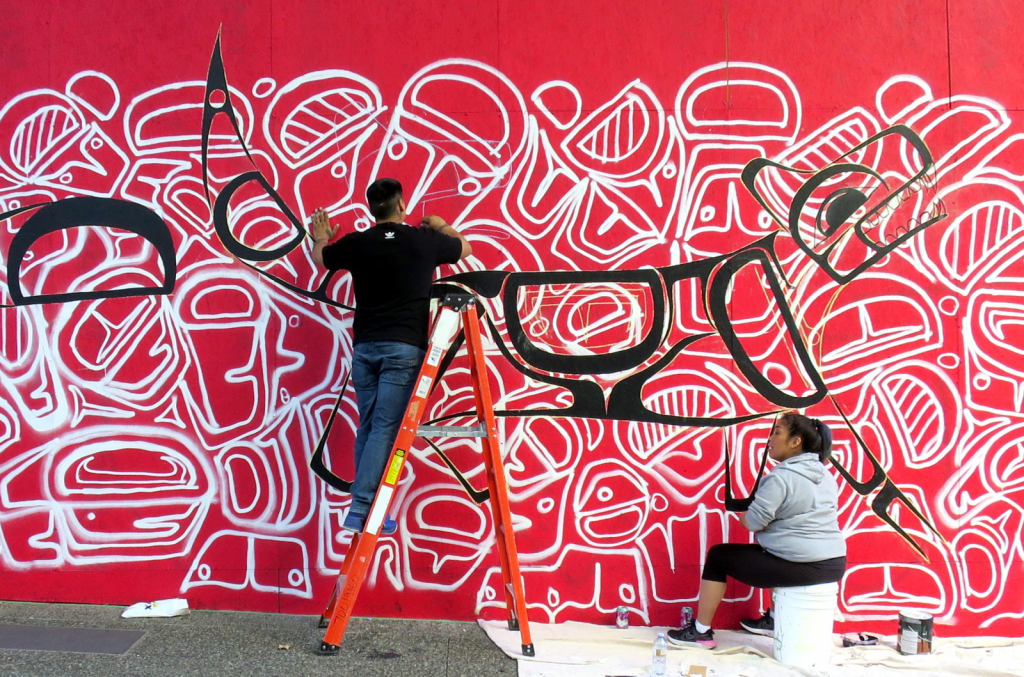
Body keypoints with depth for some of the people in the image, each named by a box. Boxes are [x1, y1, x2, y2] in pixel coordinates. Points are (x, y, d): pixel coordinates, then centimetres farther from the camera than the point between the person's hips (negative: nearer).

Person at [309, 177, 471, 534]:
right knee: (385, 429, -5)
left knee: (367, 428, 12)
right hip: (404, 348, -3)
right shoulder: (424, 240, 0)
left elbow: (319, 257, 26)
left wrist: (320, 237, 48)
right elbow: (465, 248, 21)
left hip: (365, 347, 3)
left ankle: (365, 506, 13)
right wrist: (442, 227, 41)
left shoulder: (356, 243, 5)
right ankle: (360, 508, -11)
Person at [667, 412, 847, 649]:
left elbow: (752, 522, -15)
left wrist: (743, 515, 8)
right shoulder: (826, 476, 12)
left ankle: (701, 632, 15)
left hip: (802, 567, -8)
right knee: (771, 551, 38)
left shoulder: (781, 476, -14)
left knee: (718, 556, 9)